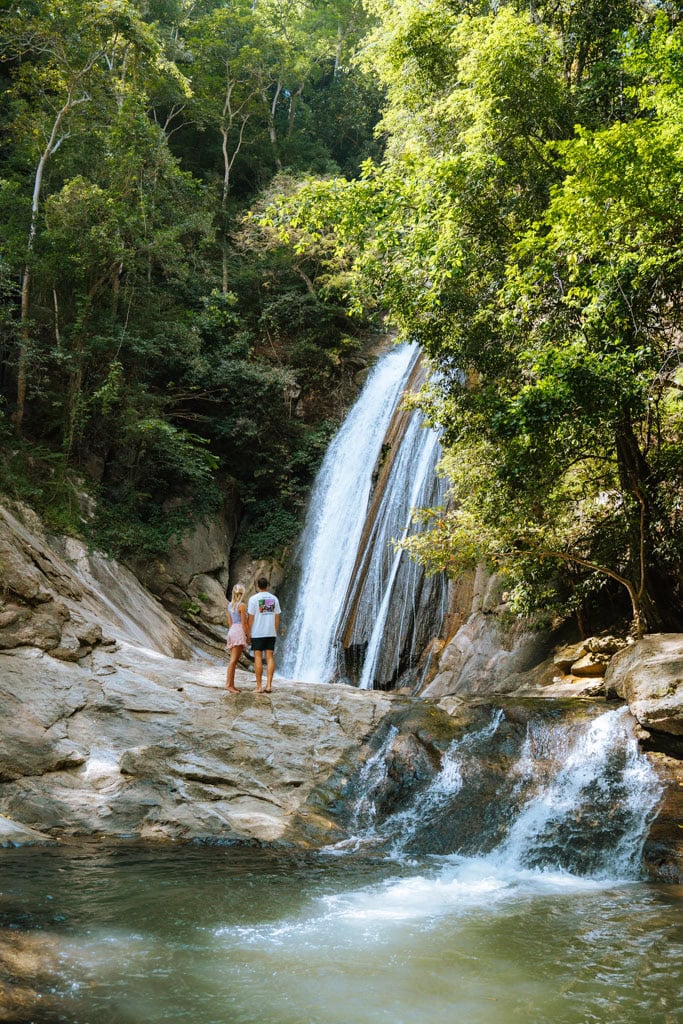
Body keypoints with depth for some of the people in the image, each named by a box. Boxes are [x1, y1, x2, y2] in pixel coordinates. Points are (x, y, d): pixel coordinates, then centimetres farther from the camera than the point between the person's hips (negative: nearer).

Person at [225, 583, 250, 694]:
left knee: (234, 660, 8)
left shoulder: (230, 605, 13)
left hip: (232, 631, 8)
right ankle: (228, 684, -15)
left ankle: (232, 685, 7)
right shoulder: (242, 605, -9)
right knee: (234, 660, -11)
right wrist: (248, 636, -5)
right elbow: (244, 623, -11)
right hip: (239, 631, -8)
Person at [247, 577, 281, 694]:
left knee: (258, 658, 0)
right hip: (271, 633, 3)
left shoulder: (253, 598, -6)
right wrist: (276, 633, 14)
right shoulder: (274, 599, 5)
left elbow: (251, 618, -7)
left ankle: (259, 686, -1)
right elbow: (277, 618, 5)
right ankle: (269, 684, -2)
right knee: (270, 657, 4)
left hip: (257, 633, -3)